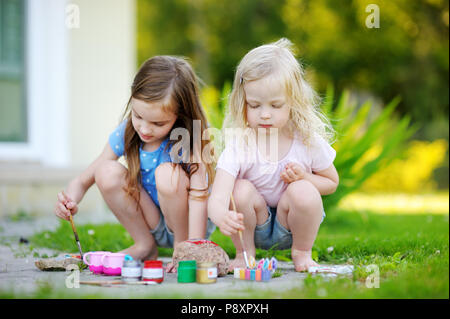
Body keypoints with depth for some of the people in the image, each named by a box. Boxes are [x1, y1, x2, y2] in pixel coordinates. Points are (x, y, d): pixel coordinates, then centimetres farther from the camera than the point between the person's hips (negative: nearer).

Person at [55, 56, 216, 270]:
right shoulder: (125, 134, -10)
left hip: (186, 223, -4)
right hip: (150, 226, 4)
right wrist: (70, 201, -26)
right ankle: (145, 246, -3)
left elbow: (198, 195, -29)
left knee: (167, 174, -32)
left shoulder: (189, 138, -20)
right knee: (108, 172, -19)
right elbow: (83, 180, -2)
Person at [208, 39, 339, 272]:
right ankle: (244, 252, -3)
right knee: (241, 190, -29)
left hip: (291, 227, 0)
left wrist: (304, 177, -20)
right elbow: (217, 198, -32)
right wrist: (221, 217, -58)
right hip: (254, 228, 0)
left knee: (302, 191, -29)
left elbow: (332, 182, 3)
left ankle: (302, 252, -2)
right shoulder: (238, 145, -20)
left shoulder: (308, 141, -15)